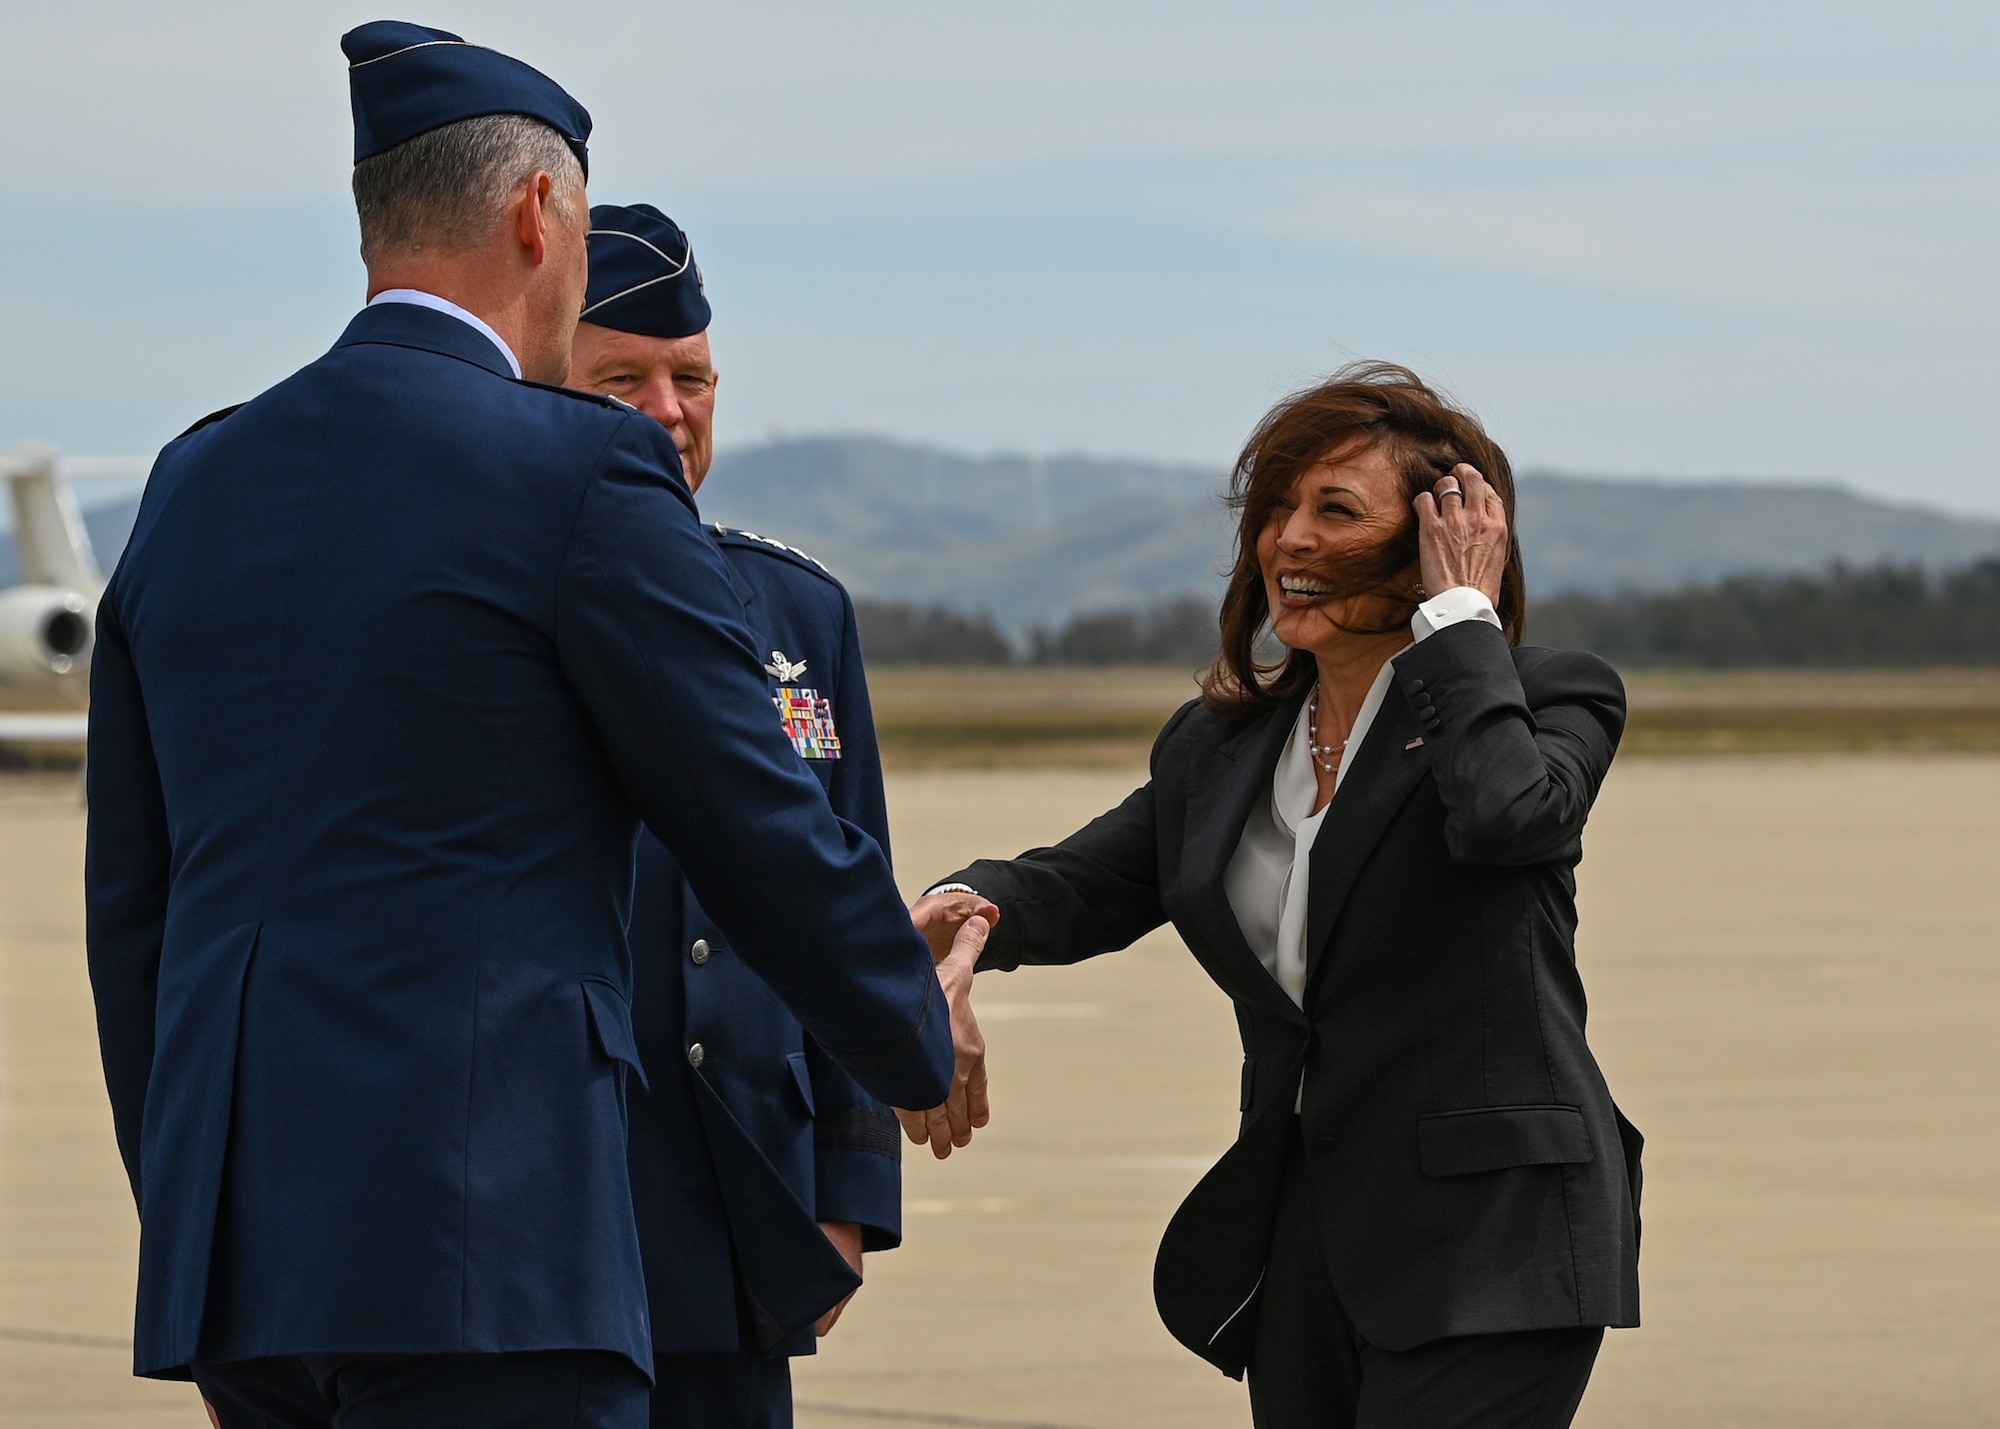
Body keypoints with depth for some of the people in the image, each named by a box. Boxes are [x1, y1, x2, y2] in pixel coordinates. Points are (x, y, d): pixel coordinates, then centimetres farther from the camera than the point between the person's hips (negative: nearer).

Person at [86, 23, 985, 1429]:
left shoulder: (194, 485, 15)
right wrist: (917, 1035, 18)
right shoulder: (583, 470, -5)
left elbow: (131, 897, 19)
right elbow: (762, 830, 1)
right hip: (479, 1252, -7)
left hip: (226, 1255, 7)